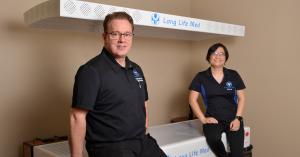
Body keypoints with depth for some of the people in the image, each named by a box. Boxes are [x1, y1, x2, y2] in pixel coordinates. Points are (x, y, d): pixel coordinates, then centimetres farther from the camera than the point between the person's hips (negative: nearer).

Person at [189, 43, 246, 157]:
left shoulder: (233, 75, 5)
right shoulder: (201, 77, 1)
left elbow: (241, 98, 8)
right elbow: (192, 99, 1)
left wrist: (238, 118, -4)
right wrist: (203, 119, -6)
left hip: (233, 118, 1)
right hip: (213, 119, -1)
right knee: (213, 138, -32)